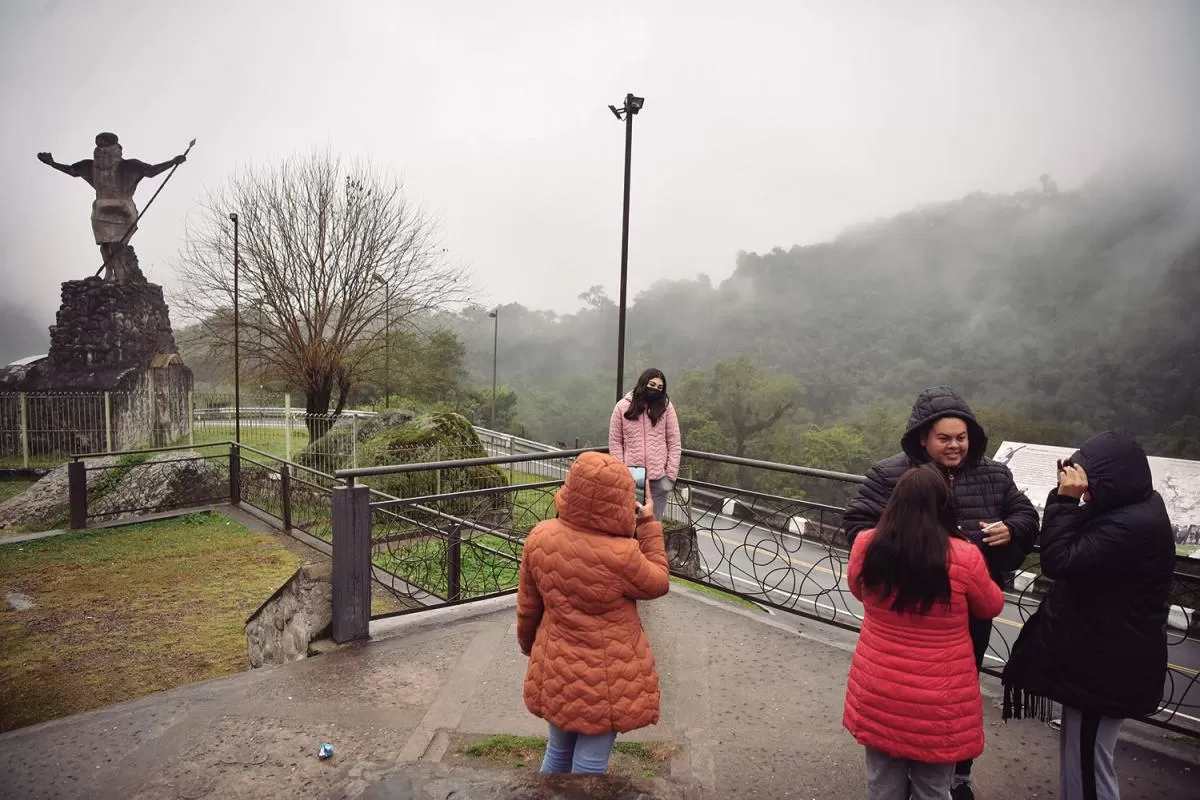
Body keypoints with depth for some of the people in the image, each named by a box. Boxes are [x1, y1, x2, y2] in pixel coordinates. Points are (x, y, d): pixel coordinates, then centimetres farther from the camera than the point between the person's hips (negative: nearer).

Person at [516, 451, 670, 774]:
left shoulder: (541, 536, -12)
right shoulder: (620, 555, -27)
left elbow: (528, 605, 2)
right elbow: (658, 584, -5)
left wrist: (528, 642, 20)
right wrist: (648, 525, -3)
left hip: (556, 671, 5)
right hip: (605, 679, -5)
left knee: (558, 752, 25)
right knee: (590, 762, 13)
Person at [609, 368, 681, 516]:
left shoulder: (666, 406, 1)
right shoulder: (623, 407, -1)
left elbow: (674, 443, 2)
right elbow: (615, 442, 2)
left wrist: (671, 473, -4)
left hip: (659, 477, 0)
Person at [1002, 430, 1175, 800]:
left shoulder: (1132, 525, -29)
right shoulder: (1135, 506, 3)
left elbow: (1059, 561, -27)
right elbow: (1079, 547, 9)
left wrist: (1066, 499, -24)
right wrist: (1072, 499, -6)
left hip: (1108, 664, -10)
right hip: (1099, 653, 10)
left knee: (1086, 759, 4)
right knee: (1077, 749, 24)